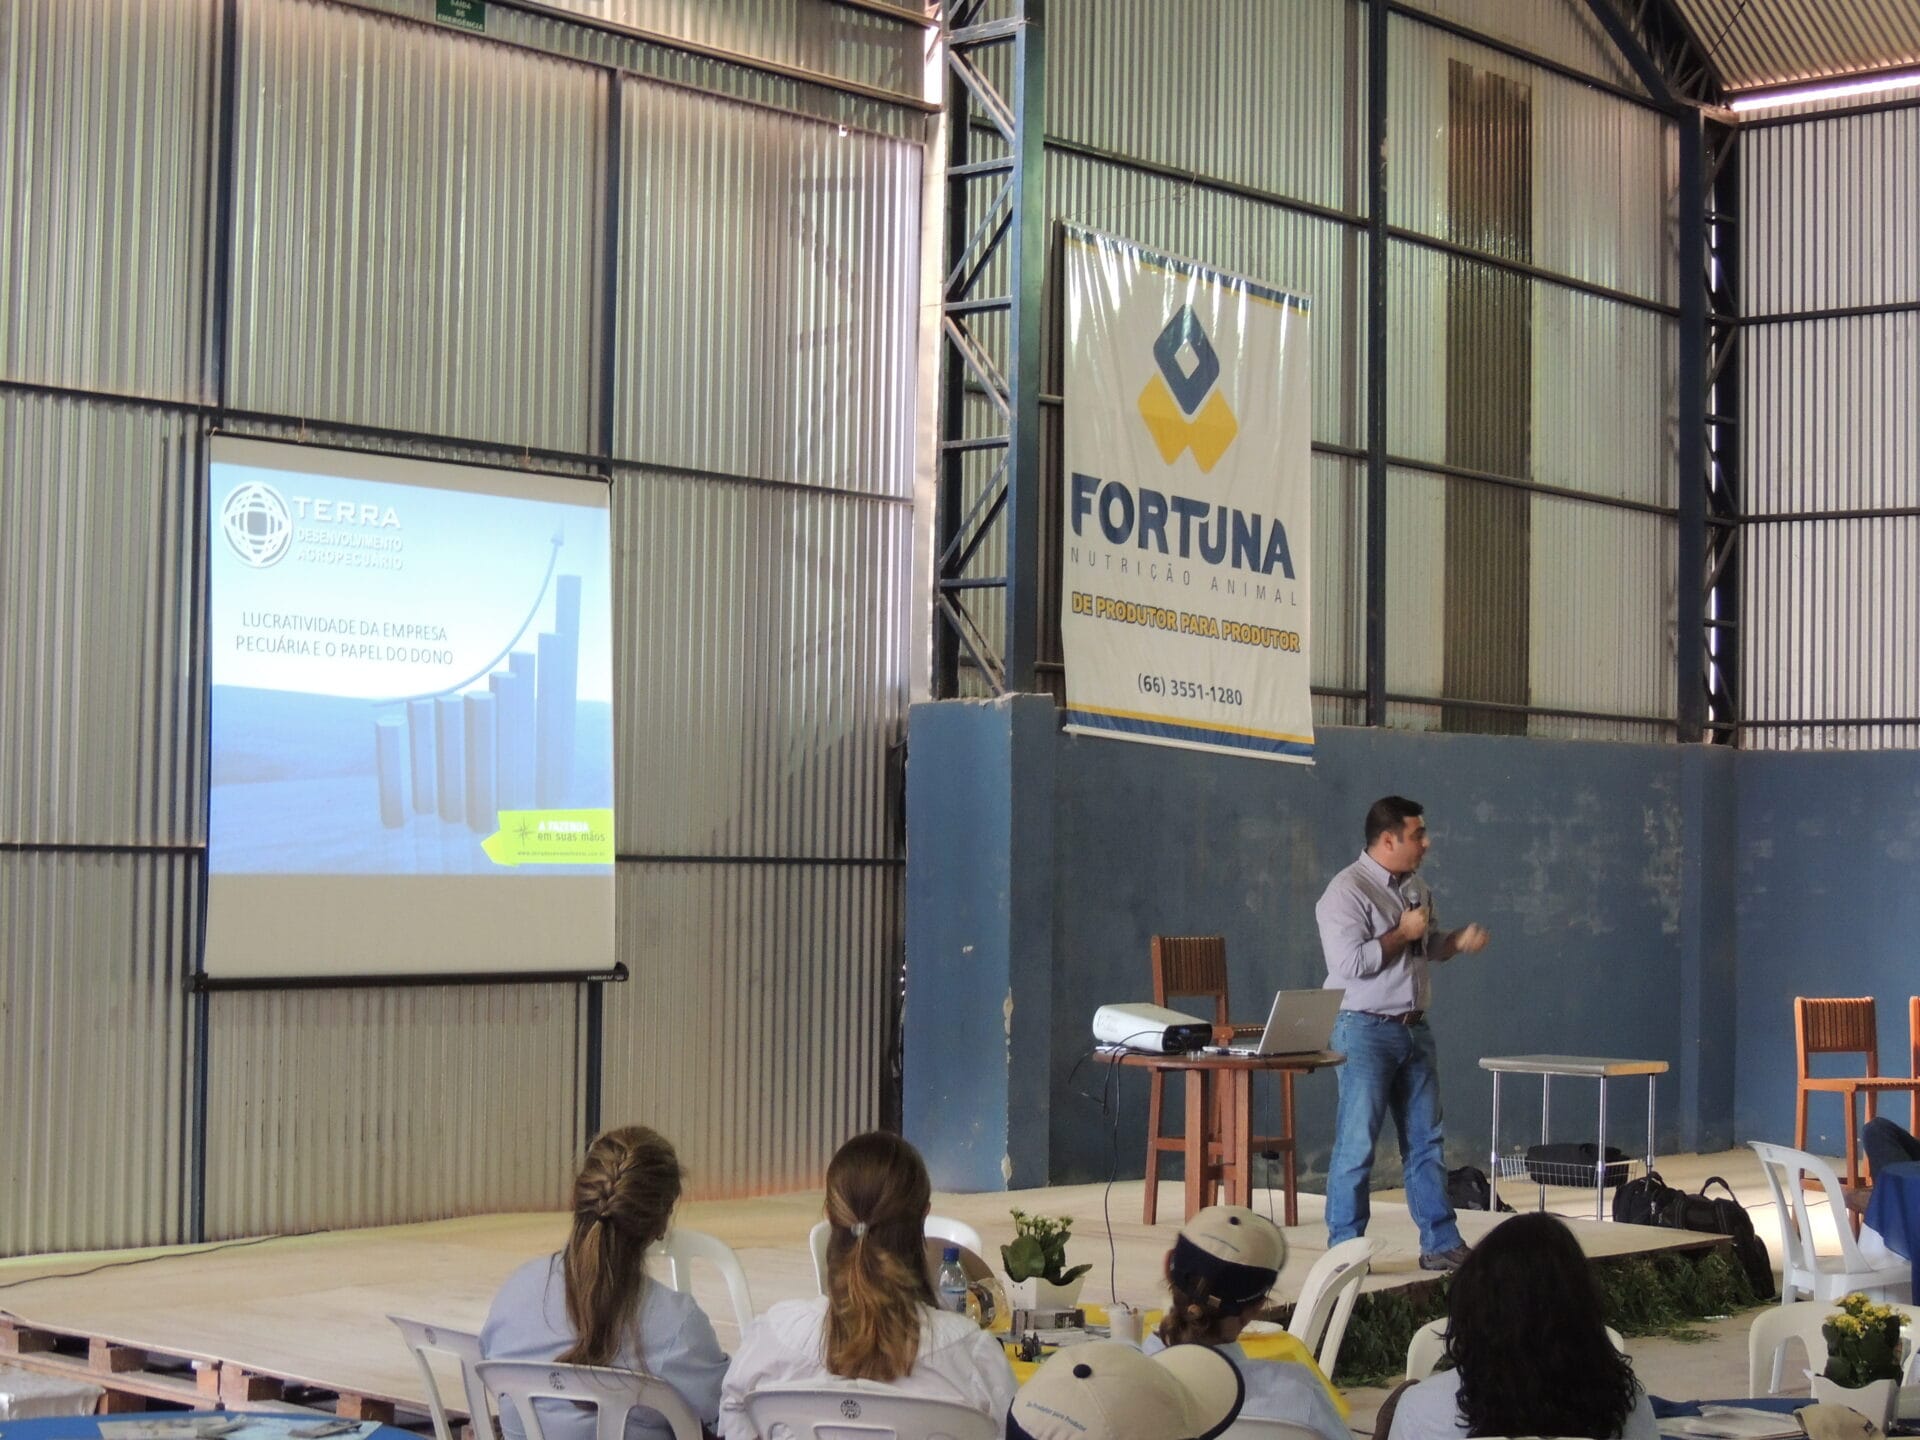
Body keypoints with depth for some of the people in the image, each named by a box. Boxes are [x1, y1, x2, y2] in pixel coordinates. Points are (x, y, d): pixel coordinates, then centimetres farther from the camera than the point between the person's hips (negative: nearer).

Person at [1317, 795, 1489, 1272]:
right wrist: (1402, 933, -15)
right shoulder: (1347, 891, -13)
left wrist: (1458, 942, 8)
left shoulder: (1415, 888, 14)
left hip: (1414, 1029, 8)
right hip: (1365, 1031, -8)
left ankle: (1441, 1244, 17)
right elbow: (1349, 962, -24)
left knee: (1425, 1141, 10)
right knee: (1356, 1146, -6)